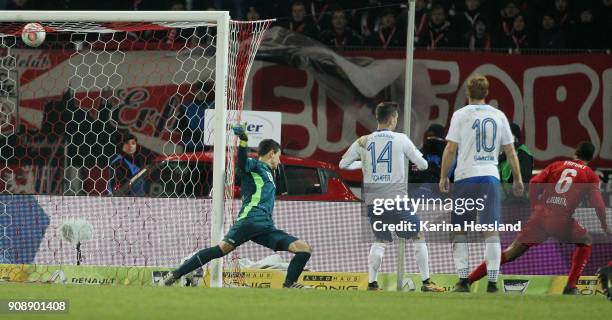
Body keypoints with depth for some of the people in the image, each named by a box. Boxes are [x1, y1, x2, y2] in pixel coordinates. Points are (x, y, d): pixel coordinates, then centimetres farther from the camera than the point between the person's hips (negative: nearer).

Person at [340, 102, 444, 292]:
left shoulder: (363, 142, 3)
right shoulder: (401, 140, -3)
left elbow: (343, 164, 10)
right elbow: (423, 165, 3)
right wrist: (418, 164, 27)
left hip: (373, 203, 3)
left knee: (380, 241, 18)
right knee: (418, 238, 10)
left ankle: (371, 283, 7)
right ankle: (426, 282, 8)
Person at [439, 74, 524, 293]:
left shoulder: (460, 115, -1)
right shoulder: (498, 116, 6)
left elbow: (451, 148, -4)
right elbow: (510, 151, 8)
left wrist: (443, 177, 4)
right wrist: (517, 179, 15)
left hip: (465, 177, -2)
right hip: (490, 177, 2)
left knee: (460, 230, 8)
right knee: (491, 231, -1)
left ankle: (463, 280, 1)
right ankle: (492, 282, -7)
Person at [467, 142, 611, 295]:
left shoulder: (557, 165, 19)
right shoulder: (591, 176, 12)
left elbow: (533, 184, 8)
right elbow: (597, 202, 1)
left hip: (540, 216, 3)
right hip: (562, 221, -3)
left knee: (513, 251, 6)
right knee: (585, 243, 23)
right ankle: (570, 287, 10)